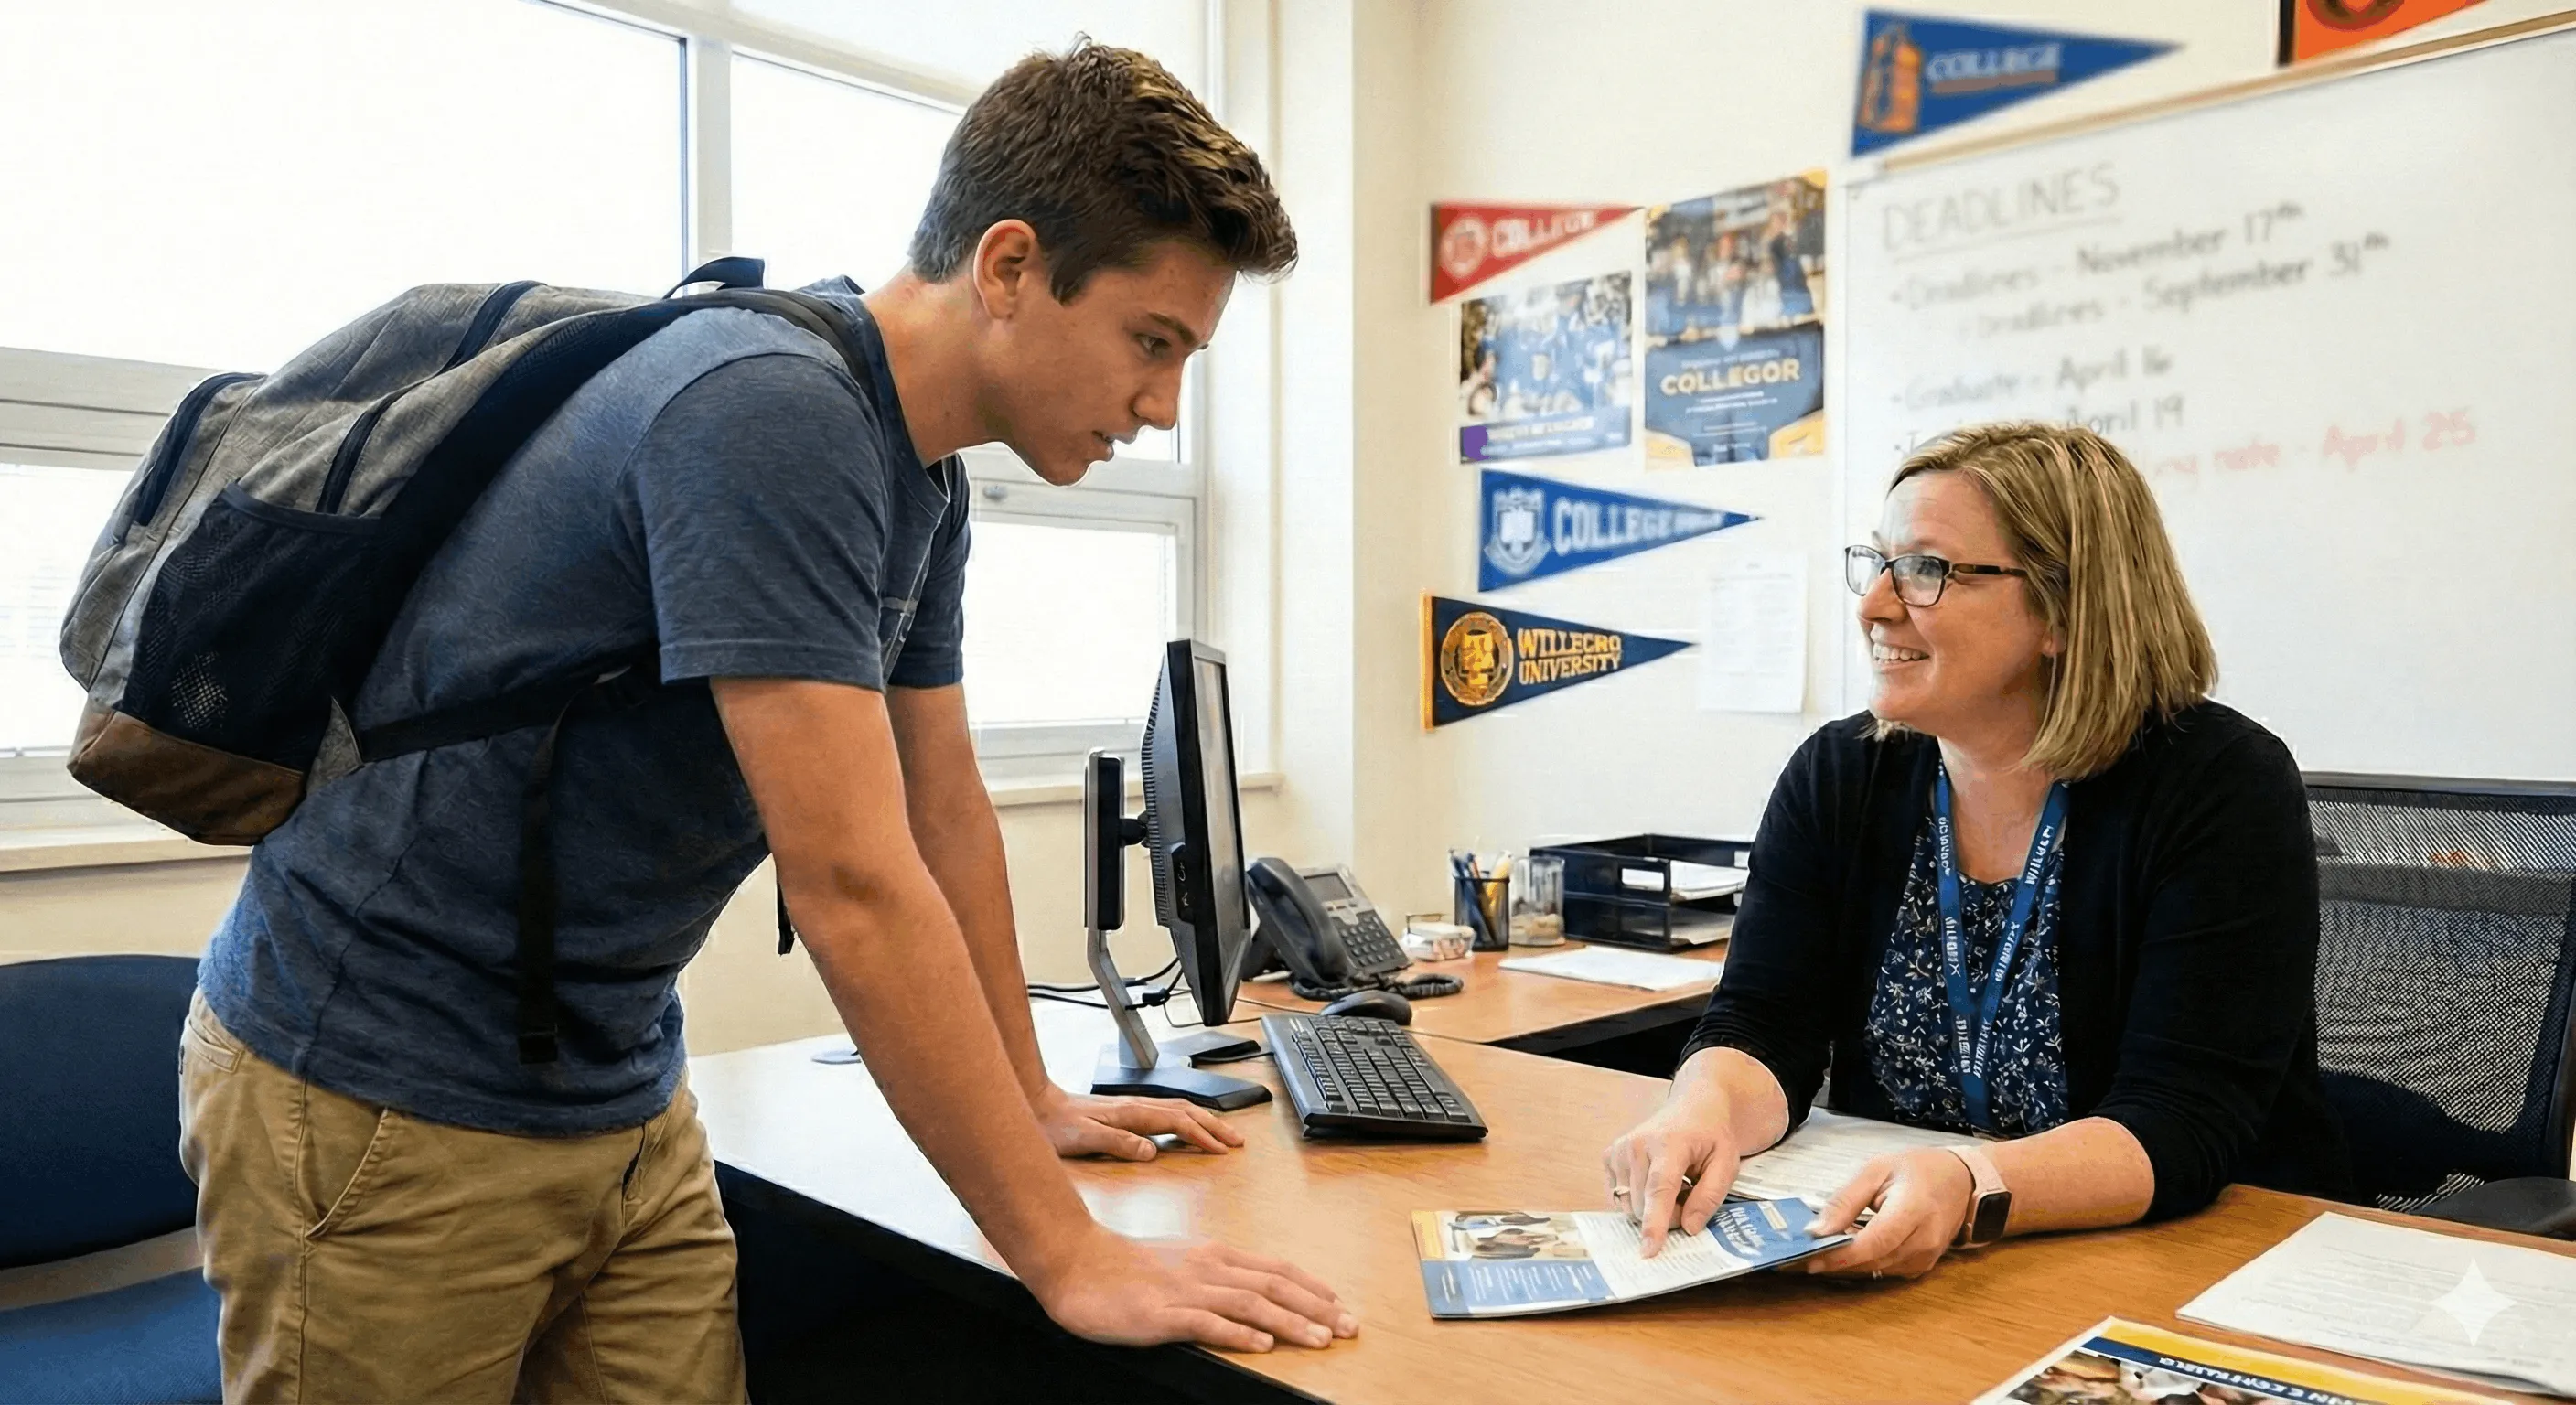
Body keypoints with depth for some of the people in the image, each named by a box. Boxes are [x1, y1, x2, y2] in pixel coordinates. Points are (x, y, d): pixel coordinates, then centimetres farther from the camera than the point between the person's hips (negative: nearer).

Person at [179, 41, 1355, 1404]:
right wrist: (1069, 1258, -24)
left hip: (620, 1088, 8)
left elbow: (948, 813, 9)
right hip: (385, 1099, -7)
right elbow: (854, 888, -30)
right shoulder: (767, 412, -27)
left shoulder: (920, 476, 2)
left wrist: (1032, 1103, 13)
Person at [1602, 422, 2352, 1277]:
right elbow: (1760, 1029, -6)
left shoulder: (2221, 788, -13)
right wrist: (1707, 1112, -30)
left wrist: (1971, 1188, -40)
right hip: (1887, 1269, 4)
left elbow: (2182, 1125, -21)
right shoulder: (1838, 777, 0)